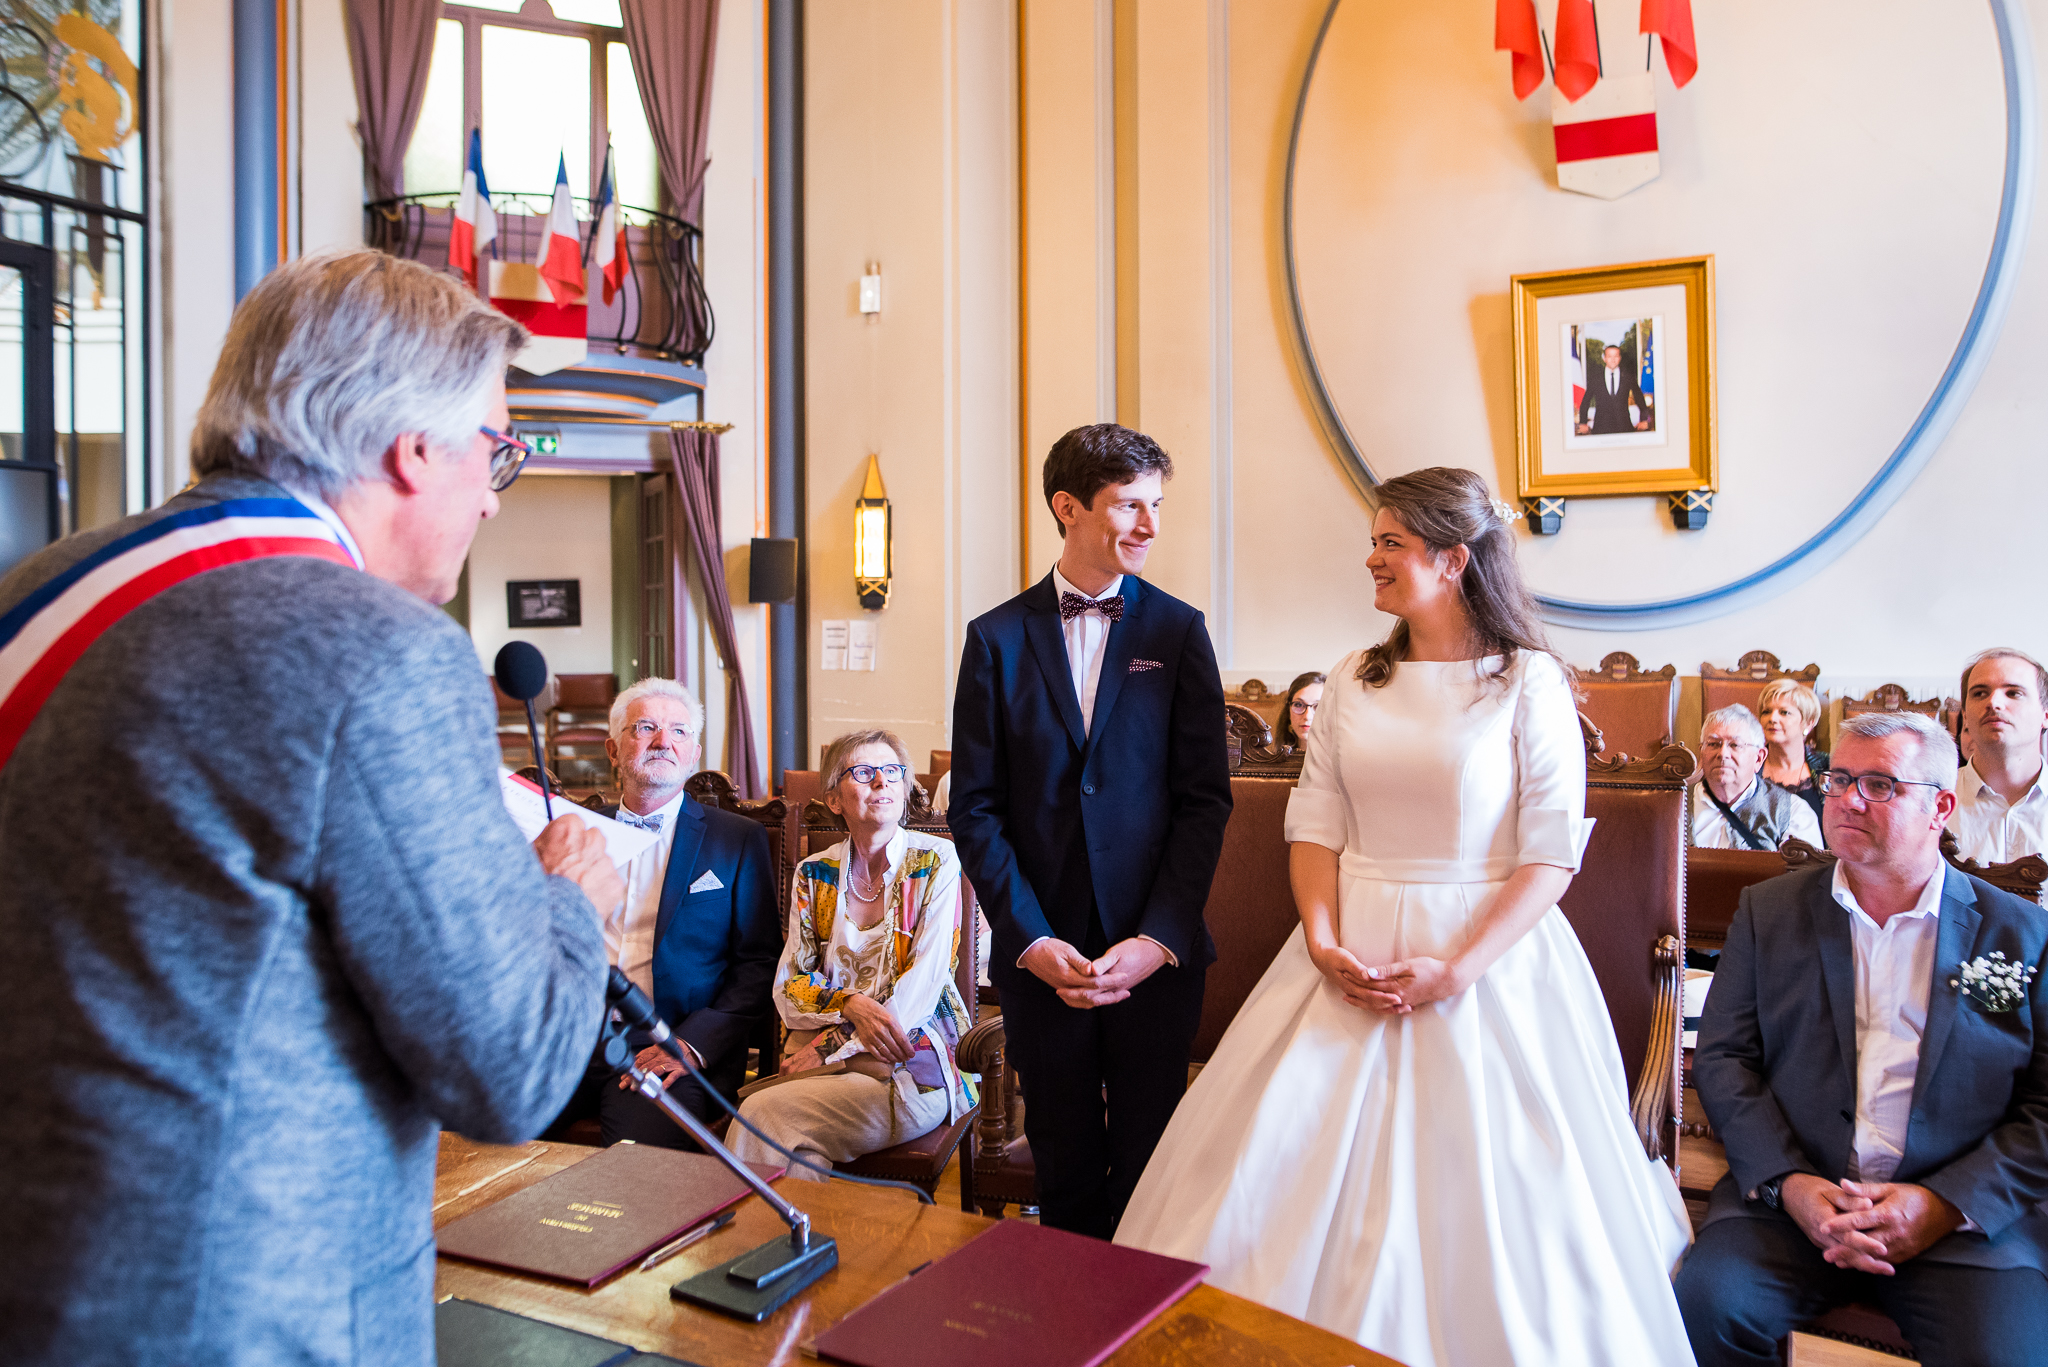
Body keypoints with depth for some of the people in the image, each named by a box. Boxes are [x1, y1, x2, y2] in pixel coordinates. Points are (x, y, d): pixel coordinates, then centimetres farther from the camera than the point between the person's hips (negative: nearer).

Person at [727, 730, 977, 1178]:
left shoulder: (936, 862, 2)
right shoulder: (814, 874, 12)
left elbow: (925, 978, -7)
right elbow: (787, 985, 9)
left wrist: (836, 1047, -13)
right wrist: (850, 1003, -12)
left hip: (911, 1062, -3)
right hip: (817, 1051, 3)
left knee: (763, 1113, -26)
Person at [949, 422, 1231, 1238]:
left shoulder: (1177, 631, 2)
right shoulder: (997, 639, 2)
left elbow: (1204, 797, -2)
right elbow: (976, 808, 0)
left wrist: (1159, 938, -10)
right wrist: (1030, 941, -8)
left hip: (1155, 953, 0)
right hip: (1039, 956, 0)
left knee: (1148, 1172, 9)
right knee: (1065, 1176, 12)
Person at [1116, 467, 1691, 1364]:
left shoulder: (1529, 682, -5)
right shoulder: (1353, 681, 8)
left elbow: (1552, 852, -9)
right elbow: (1315, 822, 6)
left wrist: (1456, 970, -17)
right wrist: (1322, 942, -9)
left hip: (1489, 956, -4)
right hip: (1353, 954, 4)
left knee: (1485, 1186, -1)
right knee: (1283, 1159, 2)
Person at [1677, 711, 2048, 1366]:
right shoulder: (1767, 910, 9)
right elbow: (1721, 1059, 5)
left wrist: (1946, 1202, -11)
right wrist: (1786, 1182, -10)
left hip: (1965, 1213, -1)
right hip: (1789, 1196, 1)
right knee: (1705, 1303, -23)